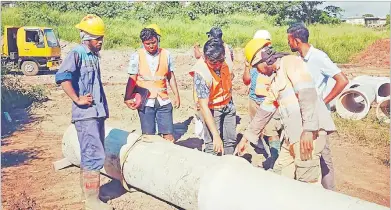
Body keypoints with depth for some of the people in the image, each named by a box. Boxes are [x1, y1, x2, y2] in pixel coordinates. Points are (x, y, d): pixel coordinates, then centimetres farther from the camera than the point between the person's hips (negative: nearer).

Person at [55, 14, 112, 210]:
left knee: (90, 154, 15)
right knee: (95, 156, -8)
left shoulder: (94, 55, 15)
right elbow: (62, 77, -23)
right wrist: (78, 99, -19)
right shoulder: (77, 53, -10)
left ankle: (88, 190, 28)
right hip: (86, 114, -8)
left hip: (97, 112, 9)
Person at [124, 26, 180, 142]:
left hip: (163, 101, 2)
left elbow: (171, 76, 11)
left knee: (169, 135, 1)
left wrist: (176, 95, 10)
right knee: (148, 135, 4)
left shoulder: (166, 54, 5)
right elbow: (132, 79, -2)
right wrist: (127, 98, -9)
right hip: (145, 102, -1)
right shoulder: (136, 56, -1)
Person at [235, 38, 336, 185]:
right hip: (293, 135, 9)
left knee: (307, 182, -8)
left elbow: (308, 94, -16)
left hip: (310, 132, -9)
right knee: (279, 176, 12)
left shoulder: (290, 62, -3)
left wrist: (308, 130, -24)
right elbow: (264, 112, 28)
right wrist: (245, 138, 30)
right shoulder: (275, 79, 23)